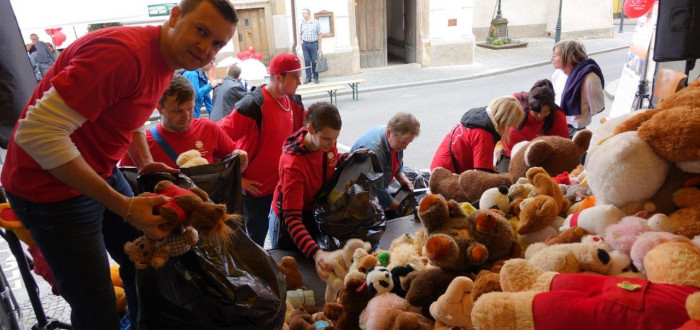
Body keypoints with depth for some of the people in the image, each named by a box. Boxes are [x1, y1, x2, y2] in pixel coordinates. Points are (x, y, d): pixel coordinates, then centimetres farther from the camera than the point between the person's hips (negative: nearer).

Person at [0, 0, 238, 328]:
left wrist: (146, 163, 1)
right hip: (53, 184, -8)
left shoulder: (168, 57, 1)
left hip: (102, 173, 9)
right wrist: (124, 206, -32)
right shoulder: (125, 52, -29)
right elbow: (38, 132, -33)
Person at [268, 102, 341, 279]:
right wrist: (316, 253, -53)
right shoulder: (293, 162, -37)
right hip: (288, 219, -6)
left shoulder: (327, 141, -18)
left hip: (317, 212, 6)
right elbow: (292, 218, -40)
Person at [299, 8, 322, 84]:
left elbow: (319, 35, 0)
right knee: (307, 61, 3)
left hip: (314, 43, -3)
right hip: (305, 44, 3)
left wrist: (319, 46, -3)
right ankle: (308, 77, 10)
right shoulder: (302, 23, 8)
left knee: (314, 61, 0)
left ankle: (315, 77, 10)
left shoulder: (316, 22, -1)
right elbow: (300, 33, 17)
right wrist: (300, 40, -3)